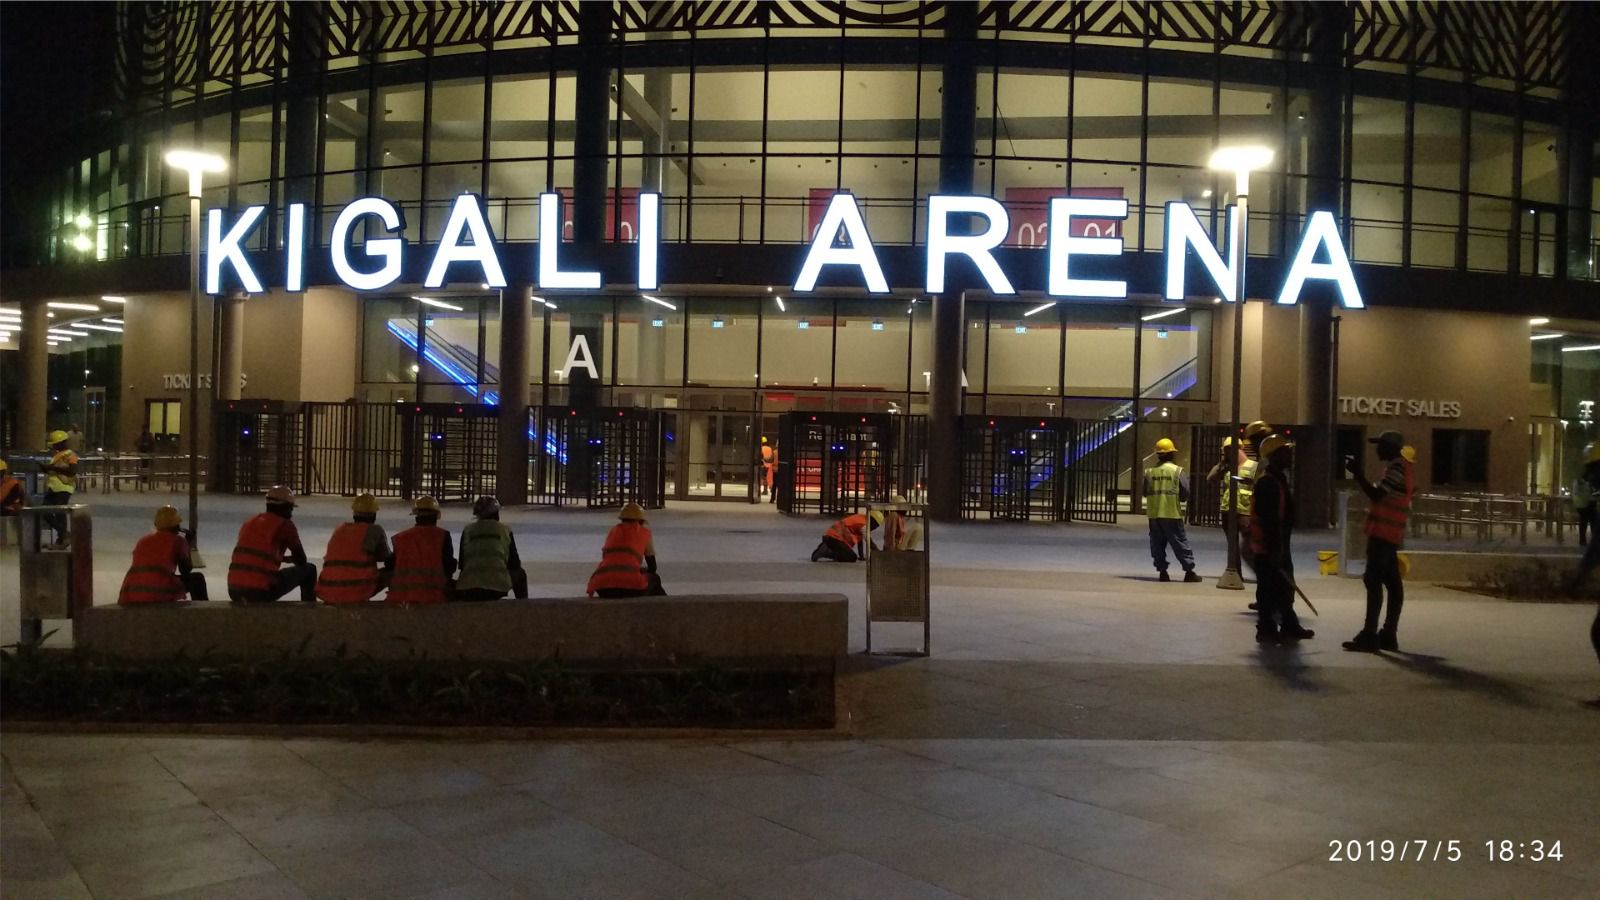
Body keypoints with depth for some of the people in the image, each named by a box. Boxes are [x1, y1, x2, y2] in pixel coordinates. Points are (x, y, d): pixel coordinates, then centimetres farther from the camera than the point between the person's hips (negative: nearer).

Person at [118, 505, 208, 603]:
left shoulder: (143, 541, 23)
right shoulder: (178, 540, 8)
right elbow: (187, 570, 20)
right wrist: (187, 544, 31)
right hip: (159, 595, -5)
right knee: (197, 579, 17)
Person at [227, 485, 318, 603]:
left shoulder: (249, 522, 18)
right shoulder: (285, 525, -2)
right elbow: (301, 560, 6)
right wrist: (287, 558, 29)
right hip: (261, 592, -7)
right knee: (309, 569, 12)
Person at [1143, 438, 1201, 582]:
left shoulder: (1149, 471, 2)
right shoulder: (1177, 470, -6)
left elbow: (1145, 492, 7)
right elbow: (1186, 492, -5)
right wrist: (1177, 497, 14)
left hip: (1153, 514, 3)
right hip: (1172, 513, -3)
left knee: (1157, 544, 9)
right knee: (1180, 543, 4)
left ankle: (1162, 572, 8)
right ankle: (1189, 571, 7)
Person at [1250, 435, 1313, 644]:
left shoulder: (1279, 480, 15)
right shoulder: (1268, 482, -19)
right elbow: (1267, 518, -25)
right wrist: (1274, 548, -26)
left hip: (1278, 546, 11)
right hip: (1268, 548, -11)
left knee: (1285, 587, 17)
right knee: (1269, 589, -3)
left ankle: (1289, 626, 27)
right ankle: (1267, 630, 4)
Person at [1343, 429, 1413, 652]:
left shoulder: (1397, 467, -13)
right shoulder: (1400, 467, 19)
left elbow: (1377, 495, -19)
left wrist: (1357, 474, -15)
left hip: (1383, 533, -10)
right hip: (1389, 534, 10)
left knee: (1373, 581, -11)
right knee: (1392, 583, 9)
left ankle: (1369, 635, -14)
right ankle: (1388, 635, 12)